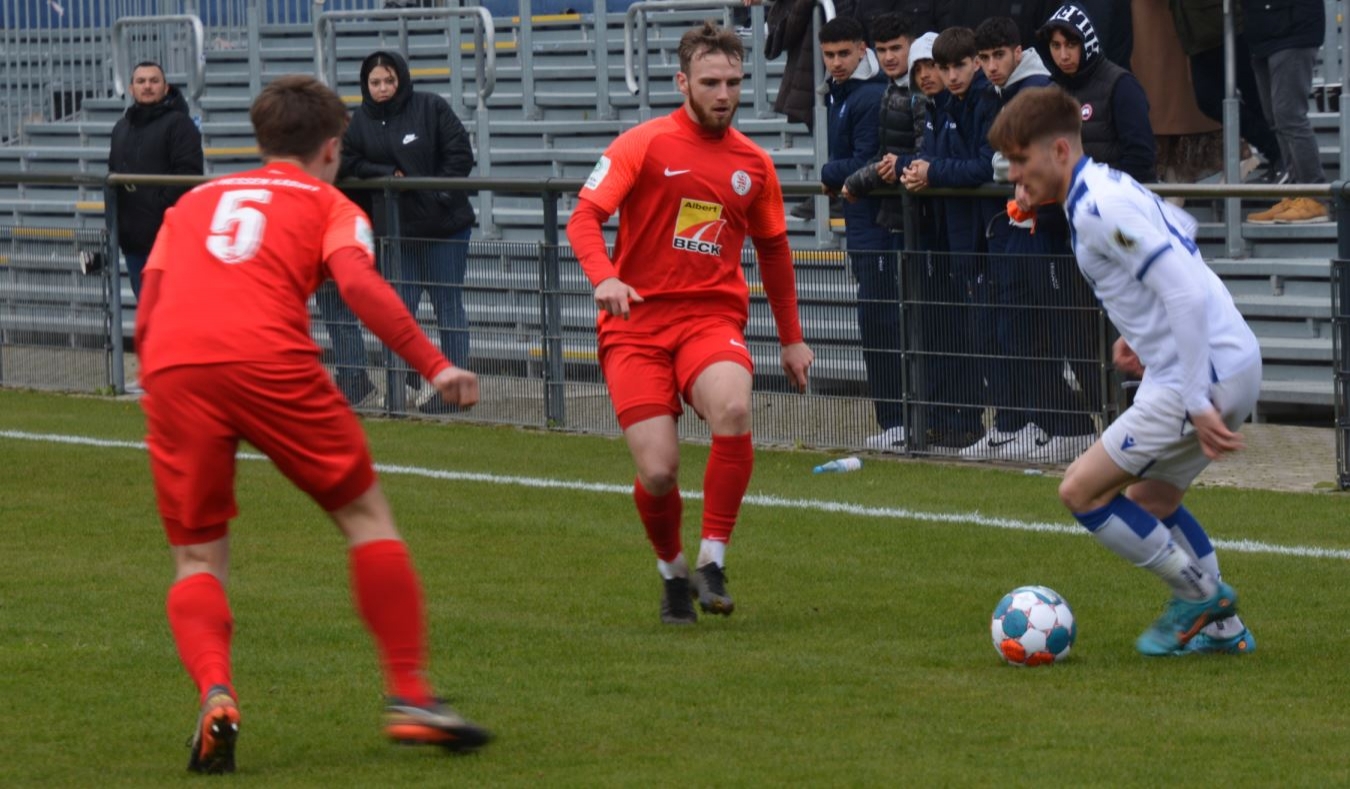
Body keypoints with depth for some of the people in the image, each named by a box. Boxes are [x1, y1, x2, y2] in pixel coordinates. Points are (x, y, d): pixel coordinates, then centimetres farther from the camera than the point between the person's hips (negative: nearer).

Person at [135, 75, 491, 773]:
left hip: (169, 369, 3)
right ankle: (409, 695, 8)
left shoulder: (192, 203, 31)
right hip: (269, 359, -3)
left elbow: (146, 316, 21)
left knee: (197, 557, 13)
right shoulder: (327, 204, 21)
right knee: (365, 515, 14)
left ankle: (214, 692, -14)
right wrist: (435, 366, -3)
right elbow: (358, 283, 0)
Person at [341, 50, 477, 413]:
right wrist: (388, 174, -13)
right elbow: (349, 164, 0)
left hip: (445, 224, -3)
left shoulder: (431, 108, -4)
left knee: (448, 305, 3)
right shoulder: (360, 121, 4)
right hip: (396, 229, 3)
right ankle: (408, 382, 10)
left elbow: (460, 155, -4)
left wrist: (438, 193, -12)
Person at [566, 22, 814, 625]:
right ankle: (672, 571, 21)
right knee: (658, 472, -12)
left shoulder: (754, 165, 9)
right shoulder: (644, 145, -3)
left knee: (733, 409, -32)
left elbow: (772, 249, 24)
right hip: (637, 321, -2)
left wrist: (791, 337, 25)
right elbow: (584, 218, -9)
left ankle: (712, 561, -17)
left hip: (712, 317, 2)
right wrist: (603, 277, -29)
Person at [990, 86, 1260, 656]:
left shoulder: (1100, 209, -18)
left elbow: (1186, 293, -24)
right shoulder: (1108, 188, 14)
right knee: (1148, 499, 25)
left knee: (1081, 492, -4)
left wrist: (1197, 404, -24)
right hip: (1234, 365, 10)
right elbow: (1182, 230, 33)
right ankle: (1222, 628, 27)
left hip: (1207, 373, -10)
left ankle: (1199, 595, 5)